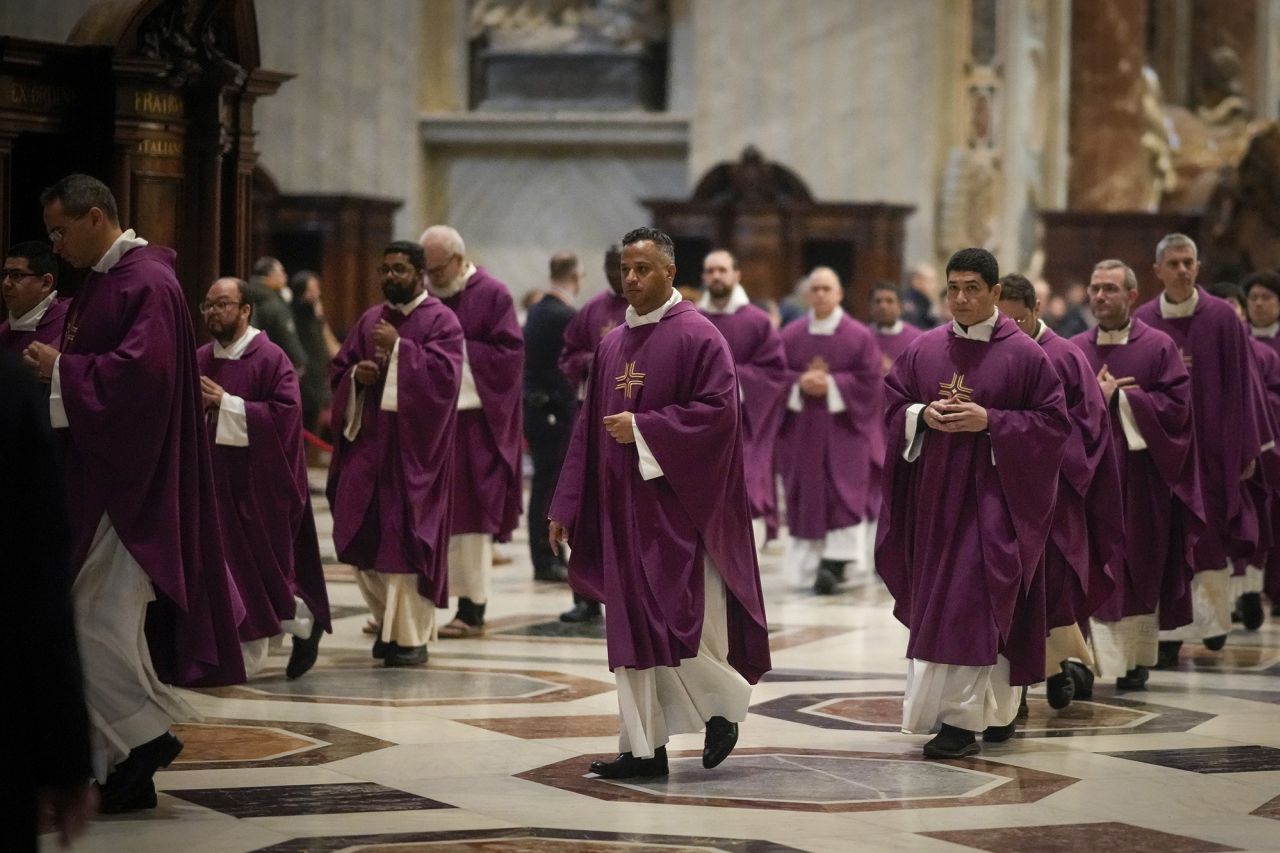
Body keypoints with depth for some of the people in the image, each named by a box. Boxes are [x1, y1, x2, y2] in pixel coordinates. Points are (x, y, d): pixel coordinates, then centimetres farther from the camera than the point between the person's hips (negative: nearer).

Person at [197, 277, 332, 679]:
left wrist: (226, 403, -20)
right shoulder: (199, 361, 9)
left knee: (265, 564, 1)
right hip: (215, 479, 5)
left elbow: (286, 413, -17)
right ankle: (246, 657, 12)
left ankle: (304, 621, 27)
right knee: (228, 567, 4)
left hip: (259, 482, -5)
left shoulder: (270, 358, -8)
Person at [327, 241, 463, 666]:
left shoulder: (441, 321, -3)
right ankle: (390, 622, 21)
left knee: (405, 539, -7)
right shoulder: (370, 320, 15)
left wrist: (398, 348, -18)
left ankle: (411, 635, 0)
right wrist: (356, 373, -5)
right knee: (364, 539, 4)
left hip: (414, 446, -6)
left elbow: (444, 374, -16)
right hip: (369, 441, 6)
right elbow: (337, 370, 16)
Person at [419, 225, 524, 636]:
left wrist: (459, 348, -15)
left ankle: (473, 607, 3)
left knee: (470, 513, -2)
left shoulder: (492, 296, -4)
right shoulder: (427, 295, 9)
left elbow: (509, 356, -9)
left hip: (474, 421, -5)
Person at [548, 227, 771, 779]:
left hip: (678, 505, -7)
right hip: (623, 506, 7)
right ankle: (645, 748, 9)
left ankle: (725, 704, 17)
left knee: (679, 622, -8)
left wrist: (642, 429, -17)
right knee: (632, 627, 5)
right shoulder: (612, 345, 14)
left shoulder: (697, 336, -6)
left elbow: (719, 410, -16)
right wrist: (565, 506, 12)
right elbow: (589, 428, 15)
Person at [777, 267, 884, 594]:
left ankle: (834, 563, -16)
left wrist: (832, 385, -14)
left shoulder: (860, 336, 0)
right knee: (808, 499, 2)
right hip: (802, 431, 3)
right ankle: (810, 564, 8)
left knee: (844, 494, -12)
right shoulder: (790, 336, 8)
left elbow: (870, 382, -6)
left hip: (845, 429, -3)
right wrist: (800, 383, -14)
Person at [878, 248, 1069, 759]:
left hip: (992, 491, -5)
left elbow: (1053, 421, -6)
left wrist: (989, 421, -16)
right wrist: (923, 415, -8)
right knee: (940, 598, 8)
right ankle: (1000, 708, 24)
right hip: (935, 491, 5)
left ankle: (962, 718, -11)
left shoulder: (1024, 354, -5)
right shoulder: (924, 350, 7)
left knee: (972, 600, -12)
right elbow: (892, 404, 13)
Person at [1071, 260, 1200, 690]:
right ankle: (1089, 658, -6)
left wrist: (1116, 398, -11)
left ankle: (1137, 659, 14)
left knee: (1141, 569, 5)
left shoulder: (1159, 347, 1)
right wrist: (1097, 396, -12)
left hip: (1141, 477, -1)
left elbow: (1176, 405, -8)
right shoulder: (1074, 350, 8)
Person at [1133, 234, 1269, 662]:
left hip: (1212, 446, -1)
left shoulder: (1222, 317, -1)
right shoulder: (1142, 322, 3)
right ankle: (1170, 632, 2)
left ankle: (1212, 619, 20)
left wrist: (1247, 449, -2)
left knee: (1211, 538, 4)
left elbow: (1240, 385, -1)